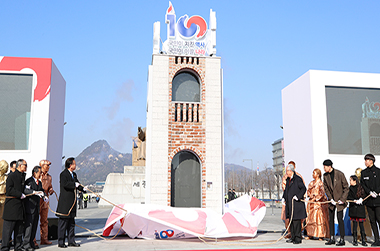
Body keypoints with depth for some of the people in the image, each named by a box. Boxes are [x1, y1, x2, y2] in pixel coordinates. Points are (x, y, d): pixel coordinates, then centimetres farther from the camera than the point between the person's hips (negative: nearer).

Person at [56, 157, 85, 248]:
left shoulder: (74, 174, 16)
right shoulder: (63, 174, -11)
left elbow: (77, 183, 20)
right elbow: (64, 184, -25)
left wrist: (83, 188, 2)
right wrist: (74, 184, -18)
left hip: (72, 202, 9)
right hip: (65, 202, -9)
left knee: (71, 223, 13)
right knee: (63, 222, -2)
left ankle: (71, 241, 21)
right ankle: (61, 242, 6)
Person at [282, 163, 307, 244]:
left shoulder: (298, 179, -9)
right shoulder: (288, 179, 16)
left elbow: (303, 189, -10)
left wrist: (298, 196, -19)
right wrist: (284, 197, 14)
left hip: (296, 204, -8)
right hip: (289, 204, 8)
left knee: (296, 221, -6)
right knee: (291, 221, 12)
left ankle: (298, 238, 1)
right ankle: (293, 237, 20)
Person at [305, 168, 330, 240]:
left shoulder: (320, 183, -7)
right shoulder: (311, 183, 13)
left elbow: (322, 193, -12)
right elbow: (308, 190, 11)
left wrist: (316, 198, -14)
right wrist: (310, 195, -7)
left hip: (319, 202, -7)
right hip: (311, 202, 7)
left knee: (319, 218, -7)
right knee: (310, 218, 7)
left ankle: (321, 235, -2)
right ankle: (310, 234, 13)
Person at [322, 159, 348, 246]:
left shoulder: (340, 174, -16)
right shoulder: (325, 175, -3)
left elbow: (346, 188, -9)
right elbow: (326, 188, 4)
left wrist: (342, 199, -14)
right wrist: (330, 198, -6)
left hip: (340, 200, -5)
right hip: (331, 200, 5)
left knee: (340, 219, -5)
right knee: (330, 219, 7)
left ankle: (342, 240, 4)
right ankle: (332, 239, 16)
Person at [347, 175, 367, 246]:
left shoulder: (361, 188, 2)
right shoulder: (350, 189, 6)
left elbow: (364, 195, 0)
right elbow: (348, 197, 0)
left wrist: (361, 199, -18)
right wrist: (355, 201, -14)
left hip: (360, 208, -1)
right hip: (353, 208, 1)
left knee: (361, 223, -2)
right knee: (354, 223, 2)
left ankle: (363, 240, 5)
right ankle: (355, 240, 8)